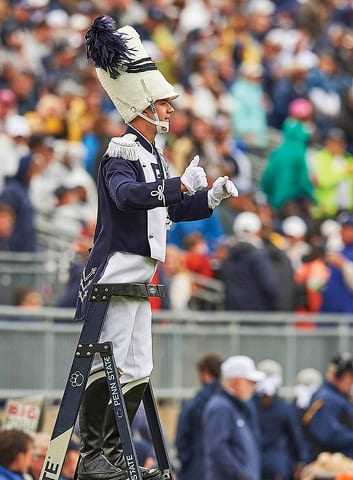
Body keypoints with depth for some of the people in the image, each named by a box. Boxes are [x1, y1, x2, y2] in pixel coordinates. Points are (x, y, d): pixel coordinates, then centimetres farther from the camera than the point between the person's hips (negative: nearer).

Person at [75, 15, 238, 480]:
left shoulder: (152, 155, 18)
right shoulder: (121, 151, -12)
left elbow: (171, 209, 26)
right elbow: (125, 193, -32)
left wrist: (211, 196, 10)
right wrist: (178, 185, -42)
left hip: (137, 276, 10)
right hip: (115, 271, -10)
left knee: (136, 371, 10)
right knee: (107, 365, -8)